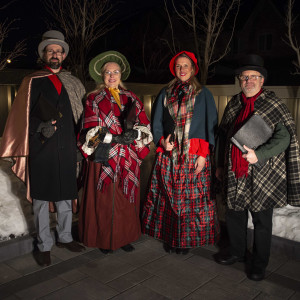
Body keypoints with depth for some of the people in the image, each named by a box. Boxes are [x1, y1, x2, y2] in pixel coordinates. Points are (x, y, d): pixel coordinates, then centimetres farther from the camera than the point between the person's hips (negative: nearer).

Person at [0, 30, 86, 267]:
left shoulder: (71, 83, 13)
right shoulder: (33, 82, 4)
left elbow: (79, 114, 14)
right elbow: (23, 117, 1)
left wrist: (77, 143, 6)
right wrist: (41, 128, -11)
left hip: (66, 148, 3)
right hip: (42, 149, -3)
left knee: (66, 195, 12)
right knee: (41, 197, 3)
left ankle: (65, 237, 29)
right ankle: (44, 246, 17)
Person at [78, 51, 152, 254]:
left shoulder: (132, 99, 13)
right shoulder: (94, 99, 3)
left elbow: (144, 125, 5)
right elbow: (91, 130, -8)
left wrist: (133, 133, -18)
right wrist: (115, 138, -20)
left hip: (129, 159, 3)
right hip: (104, 158, -3)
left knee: (127, 200, 9)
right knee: (104, 200, 1)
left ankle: (125, 237, 23)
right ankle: (104, 240, 16)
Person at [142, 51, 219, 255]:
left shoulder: (203, 94, 5)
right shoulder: (166, 94, 12)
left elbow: (211, 125, 0)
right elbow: (156, 122, 13)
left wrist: (203, 154, -9)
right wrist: (162, 140, -7)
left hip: (194, 154, -2)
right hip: (168, 154, 2)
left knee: (192, 197, 0)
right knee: (169, 196, 5)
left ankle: (187, 239, 15)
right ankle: (170, 237, 19)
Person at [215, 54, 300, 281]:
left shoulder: (273, 104, -7)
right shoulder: (234, 104, 8)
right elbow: (223, 136, 13)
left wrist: (259, 154, -26)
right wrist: (220, 165, 14)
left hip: (263, 175, -4)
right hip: (235, 175, 5)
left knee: (261, 221, 9)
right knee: (234, 216, 17)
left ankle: (259, 265, 28)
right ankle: (237, 252, 40)